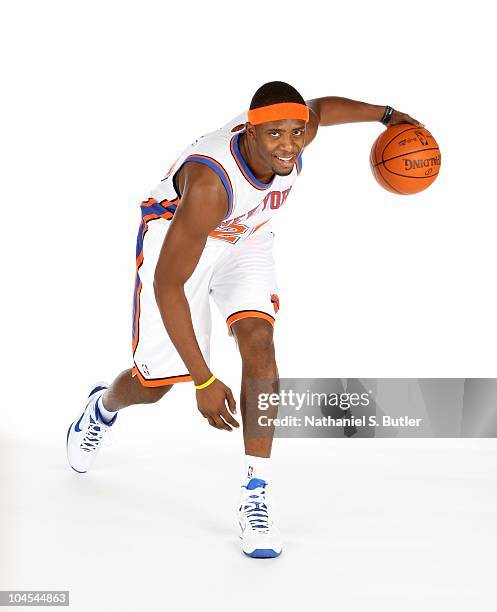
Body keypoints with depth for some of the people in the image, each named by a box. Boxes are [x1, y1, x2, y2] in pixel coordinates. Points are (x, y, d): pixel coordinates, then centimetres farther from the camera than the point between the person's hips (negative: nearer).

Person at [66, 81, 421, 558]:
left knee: (258, 344, -19)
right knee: (154, 384, 2)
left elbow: (322, 107, 5)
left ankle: (255, 498, -14)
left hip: (243, 237, 5)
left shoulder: (296, 135, -24)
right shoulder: (210, 182, -42)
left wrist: (385, 115, 7)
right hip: (175, 236, -5)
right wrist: (203, 381, -39)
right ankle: (102, 408, 41)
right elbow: (167, 284, -38)